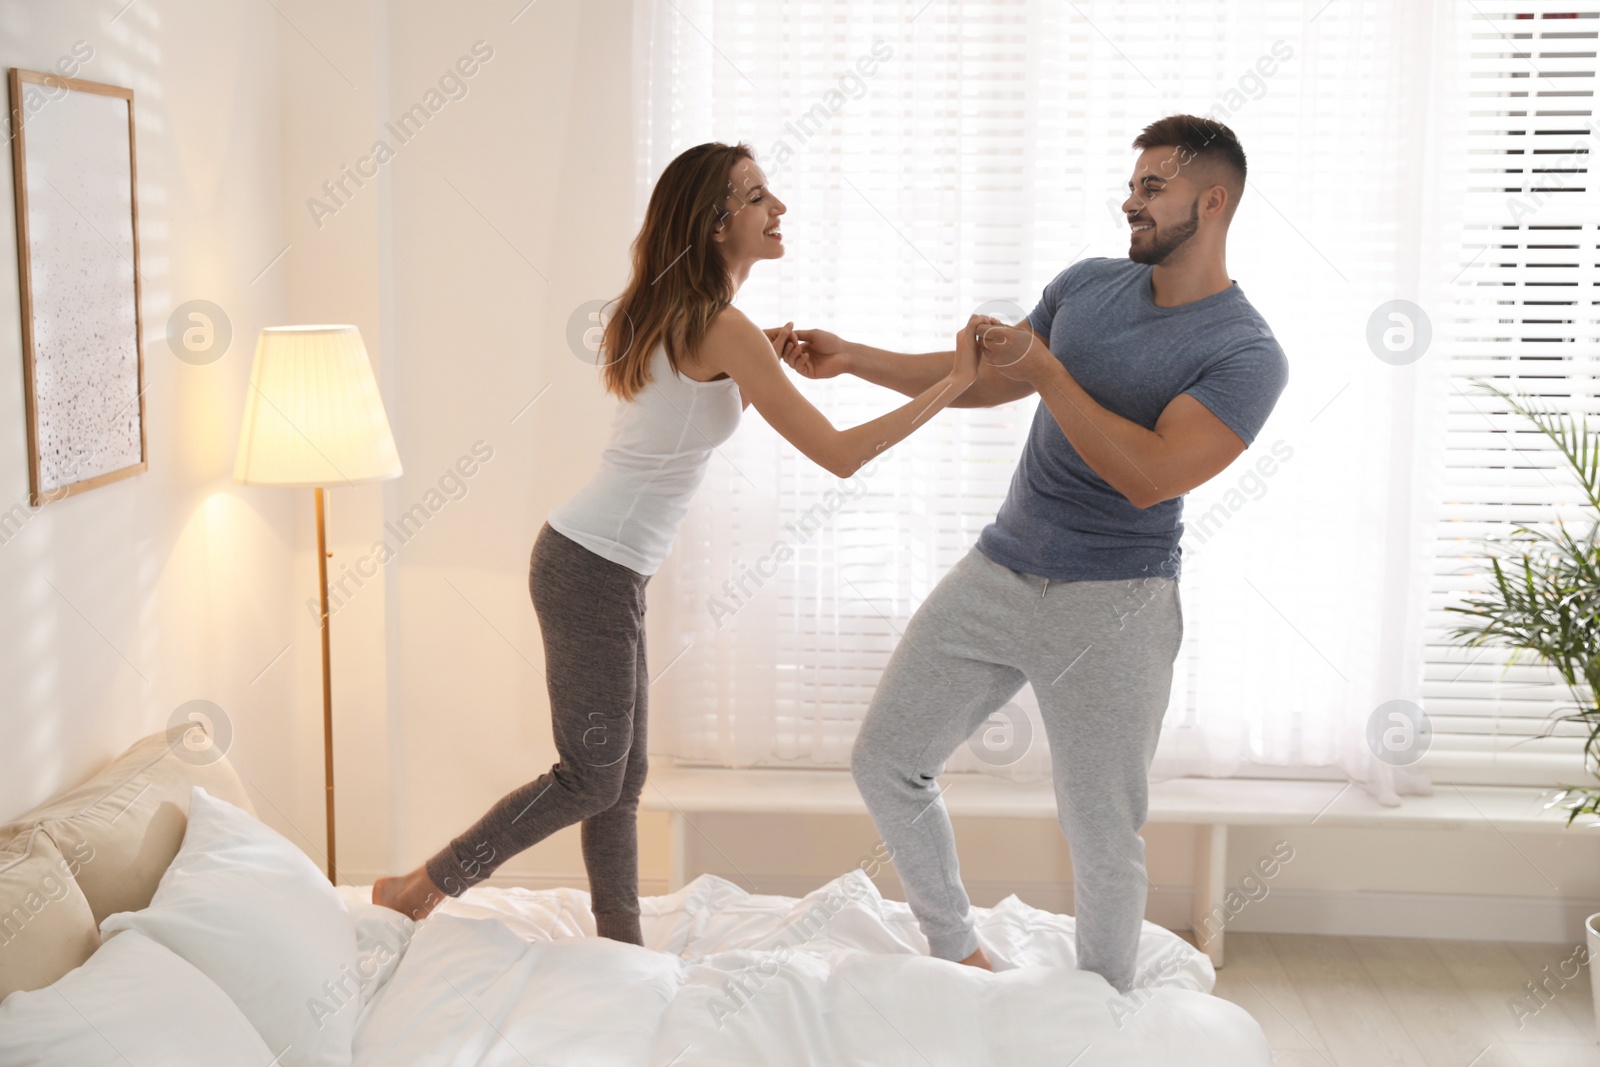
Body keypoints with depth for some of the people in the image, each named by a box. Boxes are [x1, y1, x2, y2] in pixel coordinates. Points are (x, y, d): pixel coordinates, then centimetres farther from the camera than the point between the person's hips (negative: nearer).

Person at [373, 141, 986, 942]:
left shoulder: (671, 315, 10)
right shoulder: (724, 329, -17)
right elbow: (840, 454, -19)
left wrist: (759, 365, 11)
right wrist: (955, 382, -12)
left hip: (594, 562, 9)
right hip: (593, 569, -9)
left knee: (622, 776, 14)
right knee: (590, 779, 3)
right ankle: (421, 888, 15)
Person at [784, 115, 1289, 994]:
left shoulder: (1247, 354, -11)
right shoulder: (1088, 285, 8)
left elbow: (1150, 476, -23)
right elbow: (985, 380, 18)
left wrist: (1044, 371, -21)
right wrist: (853, 359, 9)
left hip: (1109, 607, -6)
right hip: (997, 572, 6)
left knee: (1102, 838, 2)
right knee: (885, 762, 6)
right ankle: (957, 953, 25)